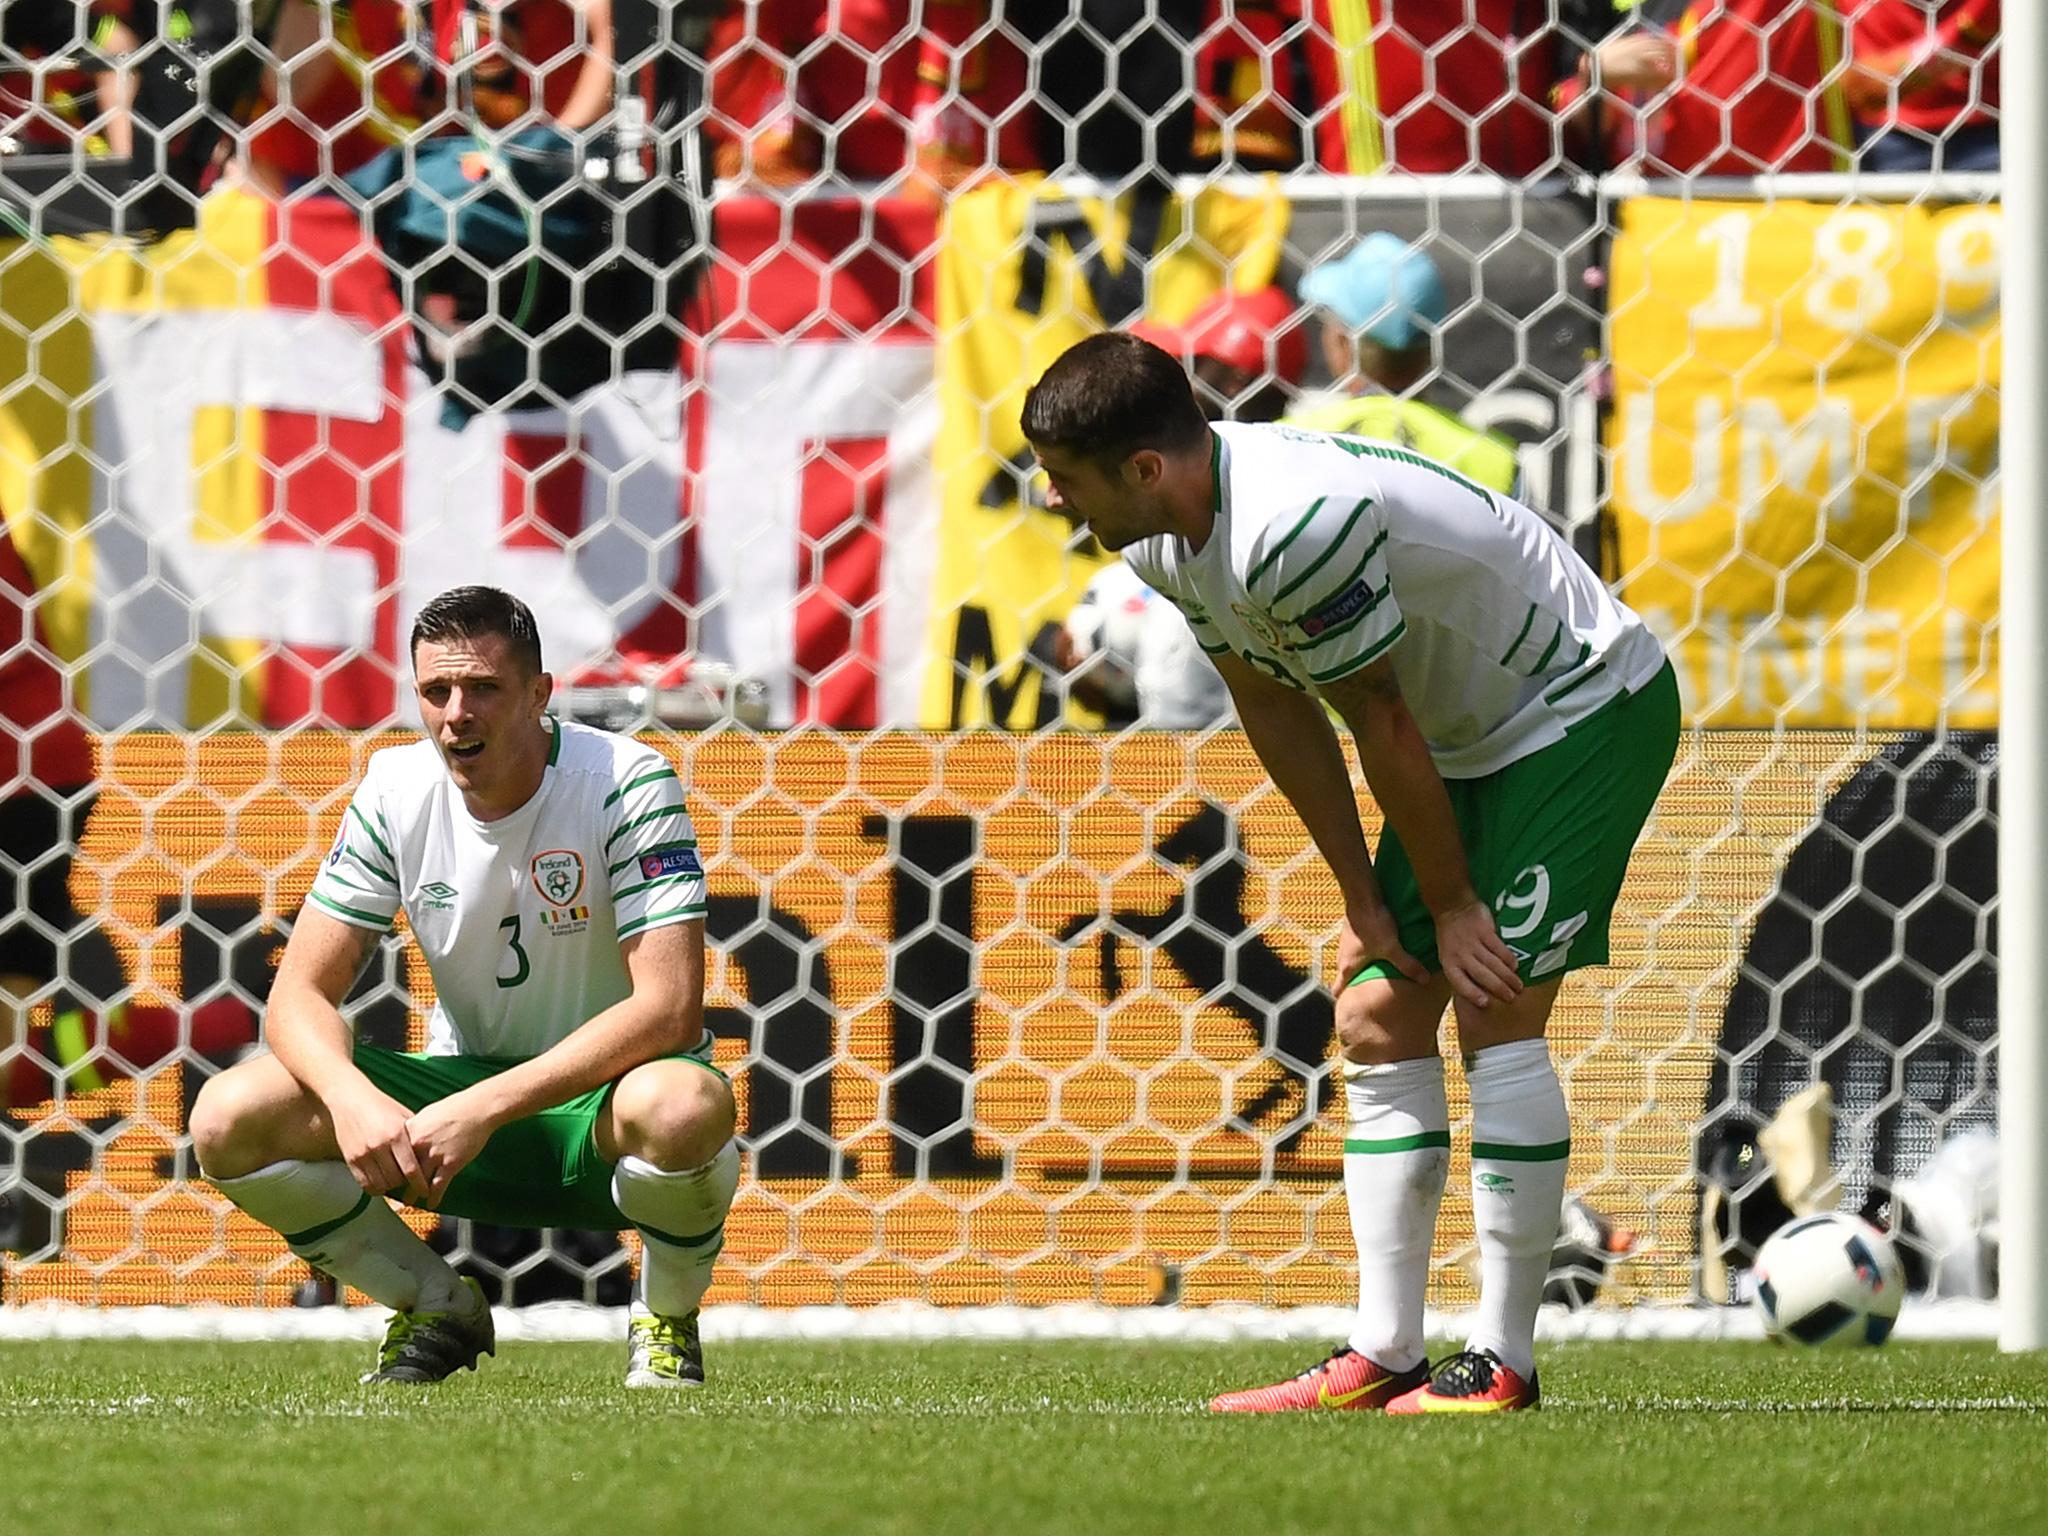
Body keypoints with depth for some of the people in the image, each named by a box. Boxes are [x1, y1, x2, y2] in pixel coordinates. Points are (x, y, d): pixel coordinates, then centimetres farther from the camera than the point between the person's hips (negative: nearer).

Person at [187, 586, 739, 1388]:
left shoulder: (625, 782, -18)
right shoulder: (397, 791, -6)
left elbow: (670, 1008, -27)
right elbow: (301, 991, -6)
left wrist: (485, 1109, -35)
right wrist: (353, 1100, -30)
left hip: (602, 1091, -4)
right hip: (463, 1098, 4)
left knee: (684, 1106, -41)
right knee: (229, 1119, -19)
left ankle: (668, 1322, -6)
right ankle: (440, 1312, 5)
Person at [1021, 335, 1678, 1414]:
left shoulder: (1292, 527, -35)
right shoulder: (1163, 539, -5)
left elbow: (1383, 726, -25)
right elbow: (1275, 710, 5)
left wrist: (1451, 906, -14)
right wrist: (1363, 898, 4)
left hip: (1587, 708, -10)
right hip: (1469, 739, 10)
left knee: (1498, 1011, -16)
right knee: (1377, 1020, 3)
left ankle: (1505, 1358, -12)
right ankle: (1383, 1355, 3)